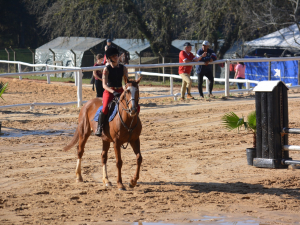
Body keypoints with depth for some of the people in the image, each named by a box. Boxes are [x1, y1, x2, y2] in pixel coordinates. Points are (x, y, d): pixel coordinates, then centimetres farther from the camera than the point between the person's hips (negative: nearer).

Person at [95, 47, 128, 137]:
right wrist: (113, 92, -29)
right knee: (105, 108, -31)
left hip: (120, 91, 4)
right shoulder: (106, 69, -5)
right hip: (109, 92, -4)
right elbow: (104, 85, -13)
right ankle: (99, 127, -14)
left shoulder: (123, 68, 8)